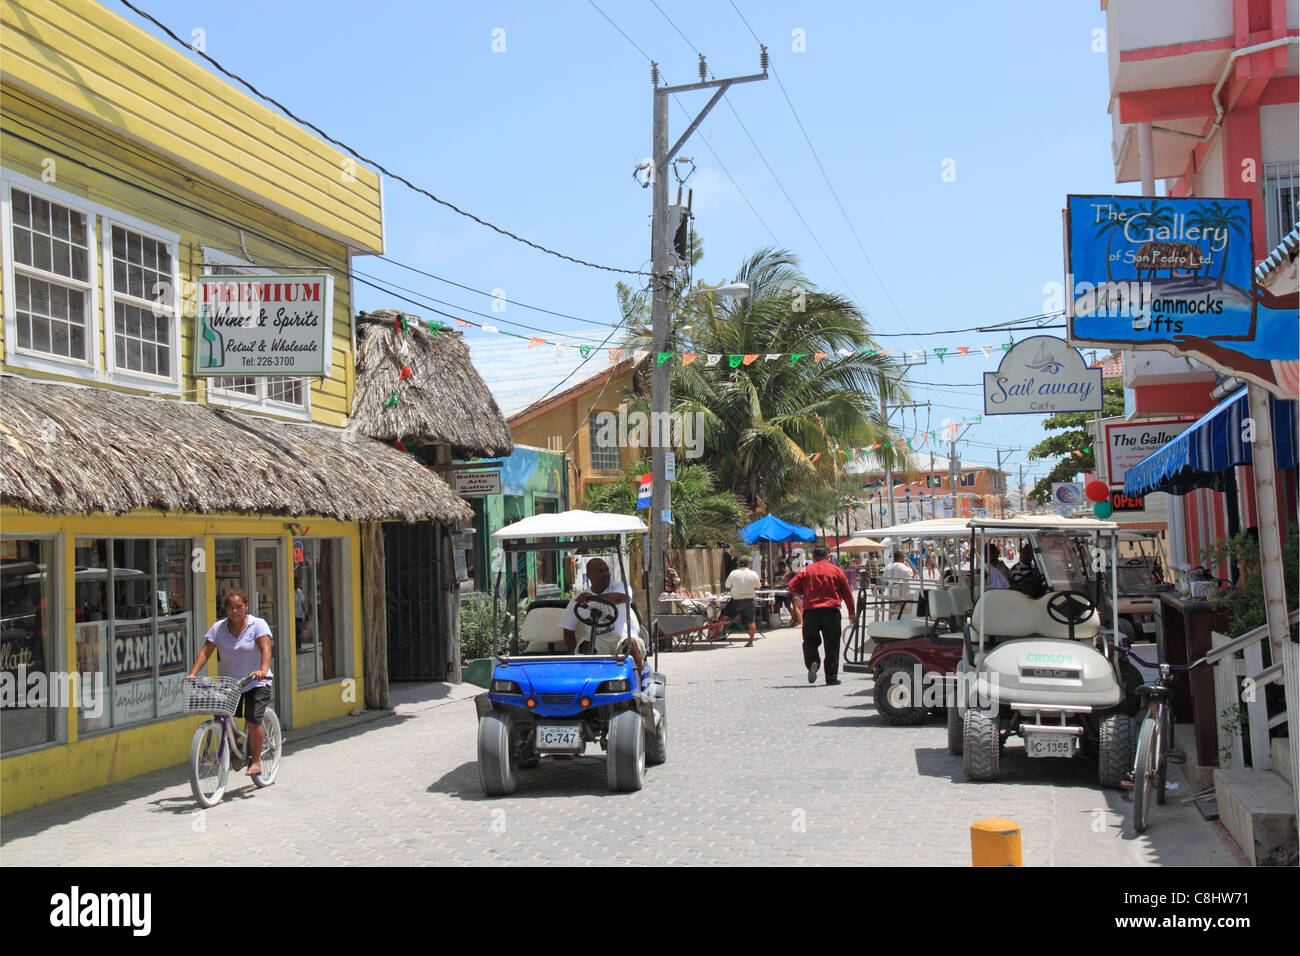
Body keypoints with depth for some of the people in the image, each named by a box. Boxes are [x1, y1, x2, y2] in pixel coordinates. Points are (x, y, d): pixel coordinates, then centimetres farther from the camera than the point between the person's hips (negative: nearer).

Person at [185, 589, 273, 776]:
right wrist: (192, 674, -19)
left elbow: (266, 650, -20)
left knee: (252, 720, -16)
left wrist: (263, 670, -39)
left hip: (256, 683, -3)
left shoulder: (258, 625, -7)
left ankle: (255, 760, 0)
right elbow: (205, 652, -5)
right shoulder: (218, 628, 1)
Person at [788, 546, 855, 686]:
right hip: (831, 611, 0)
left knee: (810, 641, 13)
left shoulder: (806, 571, 4)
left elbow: (792, 587, -2)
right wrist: (851, 612, 18)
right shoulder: (836, 571, 5)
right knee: (831, 645, 7)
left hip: (810, 611, 0)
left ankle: (812, 662, -14)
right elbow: (847, 593, 8)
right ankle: (831, 677, 7)